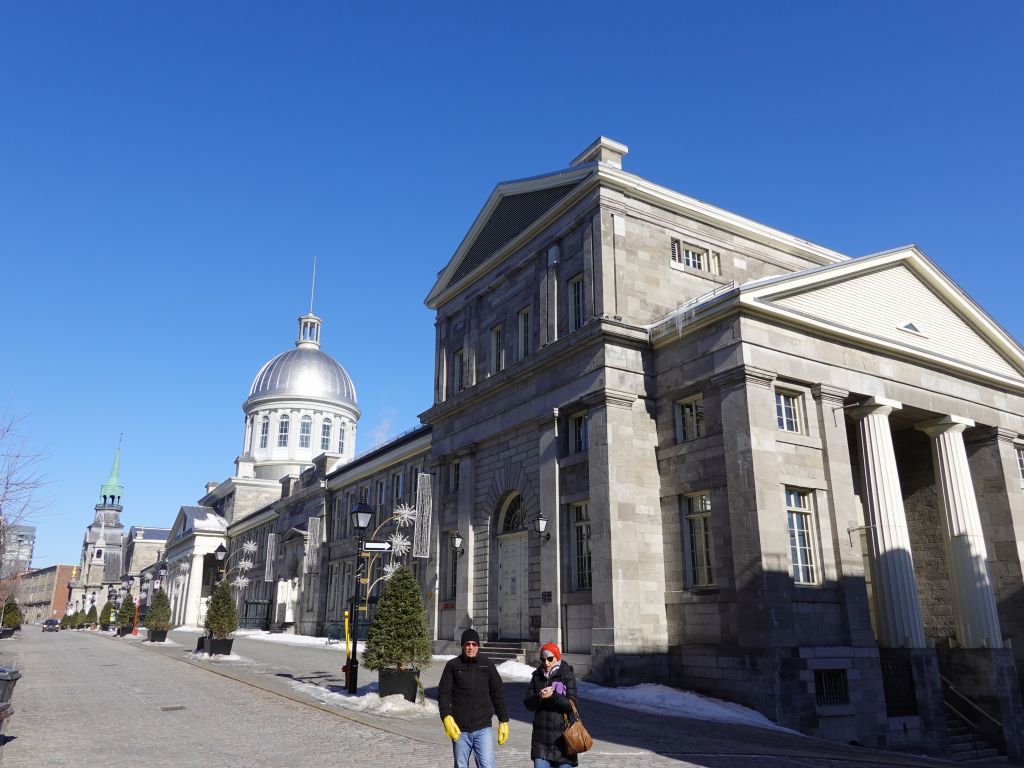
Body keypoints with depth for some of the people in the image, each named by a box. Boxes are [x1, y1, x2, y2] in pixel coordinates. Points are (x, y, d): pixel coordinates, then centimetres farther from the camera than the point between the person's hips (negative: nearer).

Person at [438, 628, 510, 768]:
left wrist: (503, 721, 8)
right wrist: (446, 717, -17)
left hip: (483, 728, 0)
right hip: (460, 730, 0)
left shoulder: (487, 665, 3)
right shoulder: (453, 665, 0)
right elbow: (443, 694, -3)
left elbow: (498, 694, 9)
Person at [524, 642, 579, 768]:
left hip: (562, 734, -3)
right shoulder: (537, 676, 7)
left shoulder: (567, 675, -4)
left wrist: (553, 695, -22)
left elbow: (573, 705, -10)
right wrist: (538, 697, -17)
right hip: (541, 737, 3)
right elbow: (528, 704, 3)